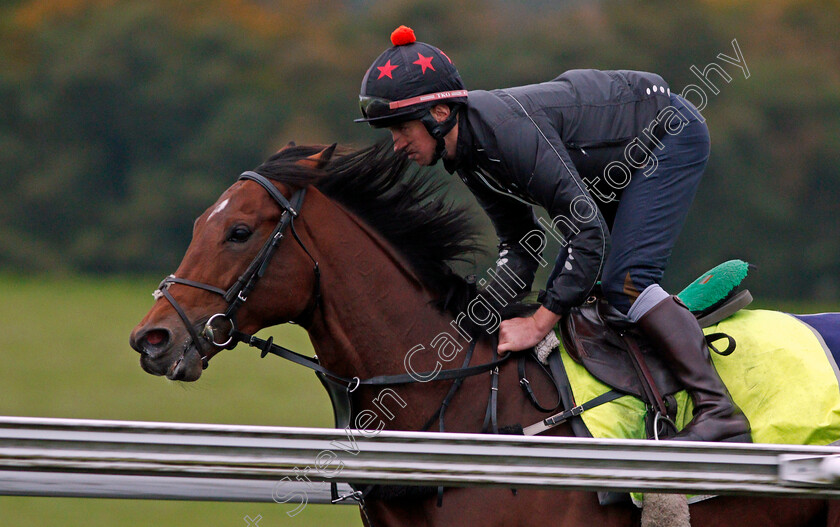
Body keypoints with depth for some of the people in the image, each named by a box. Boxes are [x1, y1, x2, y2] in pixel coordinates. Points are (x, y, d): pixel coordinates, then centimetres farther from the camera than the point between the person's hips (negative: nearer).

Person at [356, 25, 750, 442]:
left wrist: (539, 323, -34)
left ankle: (718, 411, -26)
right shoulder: (469, 156, -5)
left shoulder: (509, 128, -34)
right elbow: (519, 244, 3)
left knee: (623, 280, -23)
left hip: (672, 134, -10)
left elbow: (590, 230, -35)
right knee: (572, 287, 8)